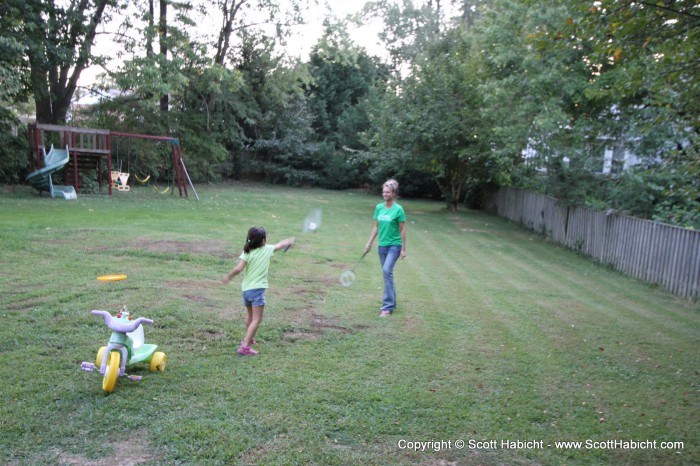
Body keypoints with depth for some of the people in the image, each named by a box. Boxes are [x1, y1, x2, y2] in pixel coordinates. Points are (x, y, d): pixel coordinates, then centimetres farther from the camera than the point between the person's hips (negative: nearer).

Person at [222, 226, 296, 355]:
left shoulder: (247, 252, -2)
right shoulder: (267, 249, -1)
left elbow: (238, 269, -13)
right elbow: (280, 245, 19)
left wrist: (228, 276, 3)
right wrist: (290, 241, 38)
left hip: (245, 289, 4)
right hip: (257, 289, -4)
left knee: (251, 316, 25)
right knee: (256, 320, -4)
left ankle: (248, 338, 43)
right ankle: (245, 346, -14)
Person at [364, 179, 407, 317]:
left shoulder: (398, 209, -9)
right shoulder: (379, 207, 5)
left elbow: (402, 230, -6)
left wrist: (403, 249, -7)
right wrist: (369, 243, 10)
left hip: (394, 245, -6)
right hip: (382, 245, 6)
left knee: (387, 270, -20)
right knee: (387, 273, 11)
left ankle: (387, 306, -17)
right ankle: (391, 303, 25)